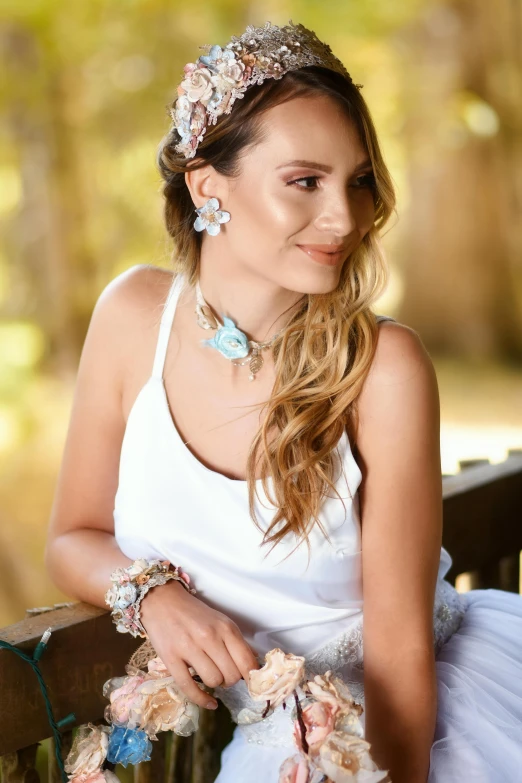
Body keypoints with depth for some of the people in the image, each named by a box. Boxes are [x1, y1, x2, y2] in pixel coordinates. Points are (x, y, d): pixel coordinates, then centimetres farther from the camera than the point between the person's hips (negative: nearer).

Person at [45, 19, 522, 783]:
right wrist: (154, 597, -15)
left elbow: (400, 645, -14)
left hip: (429, 703, -1)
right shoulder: (133, 315, -7)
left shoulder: (382, 367, -17)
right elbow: (75, 538, 4)